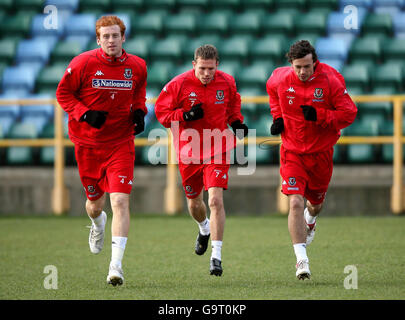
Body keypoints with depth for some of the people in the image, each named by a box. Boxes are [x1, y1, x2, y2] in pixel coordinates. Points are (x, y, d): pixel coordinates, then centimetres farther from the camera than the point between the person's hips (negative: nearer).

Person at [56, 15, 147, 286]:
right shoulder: (83, 63, -10)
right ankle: (98, 224, 53)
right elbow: (63, 93, -1)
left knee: (120, 201, -15)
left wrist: (139, 111, -1)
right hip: (87, 144, 0)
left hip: (121, 144, 0)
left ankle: (116, 265, -15)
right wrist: (85, 114, -16)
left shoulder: (137, 66, -2)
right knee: (95, 203, 13)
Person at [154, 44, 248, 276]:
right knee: (194, 203, 17)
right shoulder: (179, 84, -13)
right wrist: (186, 115, -22)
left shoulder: (226, 82, -5)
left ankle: (217, 256, -14)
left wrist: (236, 121, 1)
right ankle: (204, 229, 54)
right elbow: (161, 112, -7)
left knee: (216, 200, -17)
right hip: (189, 151, 1)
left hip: (217, 150, -1)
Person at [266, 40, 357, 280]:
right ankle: (302, 260, -19)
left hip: (321, 152, 1)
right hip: (292, 152, -1)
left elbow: (349, 113, -12)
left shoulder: (331, 81, -16)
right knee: (296, 202, -17)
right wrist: (277, 117, 2)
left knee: (316, 201, 20)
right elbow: (272, 89, 15)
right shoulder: (280, 78, -10)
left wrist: (319, 116, -25)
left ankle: (310, 221, 59)